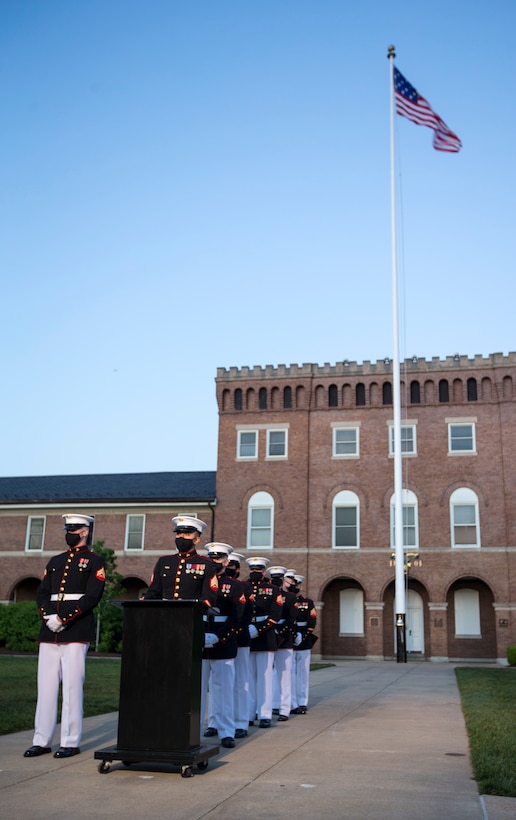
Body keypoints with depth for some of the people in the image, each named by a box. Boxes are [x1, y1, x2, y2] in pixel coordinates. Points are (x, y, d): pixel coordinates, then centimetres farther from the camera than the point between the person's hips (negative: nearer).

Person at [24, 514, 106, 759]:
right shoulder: (55, 561, 18)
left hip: (76, 632, -5)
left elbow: (92, 597, -9)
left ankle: (70, 743, 5)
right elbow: (41, 593, 11)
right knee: (46, 686, 7)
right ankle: (41, 741, 15)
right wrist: (48, 617, -8)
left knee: (72, 686, -3)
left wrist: (63, 619, -15)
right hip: (49, 631, 5)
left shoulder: (95, 561, 1)